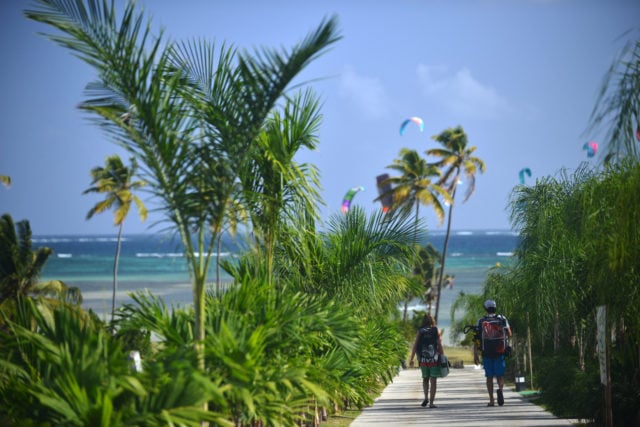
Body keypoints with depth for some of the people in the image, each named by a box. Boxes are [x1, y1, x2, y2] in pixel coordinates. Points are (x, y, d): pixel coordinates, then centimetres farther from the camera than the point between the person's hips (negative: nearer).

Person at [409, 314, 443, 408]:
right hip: (434, 360, -2)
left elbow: (415, 346, -3)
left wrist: (411, 359, 1)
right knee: (433, 381, 3)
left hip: (423, 360, 2)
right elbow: (440, 346, -5)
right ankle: (431, 402, -3)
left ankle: (426, 397, 8)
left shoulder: (420, 332, 1)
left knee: (425, 379, 21)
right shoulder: (436, 331, -2)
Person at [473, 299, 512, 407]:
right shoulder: (502, 319, 1)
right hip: (500, 353, 0)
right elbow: (509, 334, 7)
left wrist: (475, 355, 0)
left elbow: (476, 339, -3)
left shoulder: (481, 321, 0)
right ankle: (500, 389, -25)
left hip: (486, 353, 0)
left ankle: (491, 400, 7)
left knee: (489, 377, 9)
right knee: (500, 375, 7)